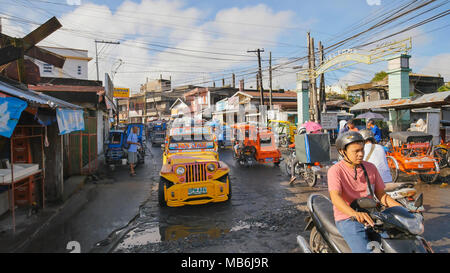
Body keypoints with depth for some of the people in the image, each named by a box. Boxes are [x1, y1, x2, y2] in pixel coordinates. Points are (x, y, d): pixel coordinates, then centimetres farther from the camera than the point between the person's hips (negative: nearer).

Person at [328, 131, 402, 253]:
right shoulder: (335, 170, -11)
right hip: (347, 218, -5)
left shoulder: (370, 167, 8)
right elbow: (335, 198, -24)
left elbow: (381, 195, 13)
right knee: (364, 249, -26)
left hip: (370, 215, 6)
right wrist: (355, 214, -42)